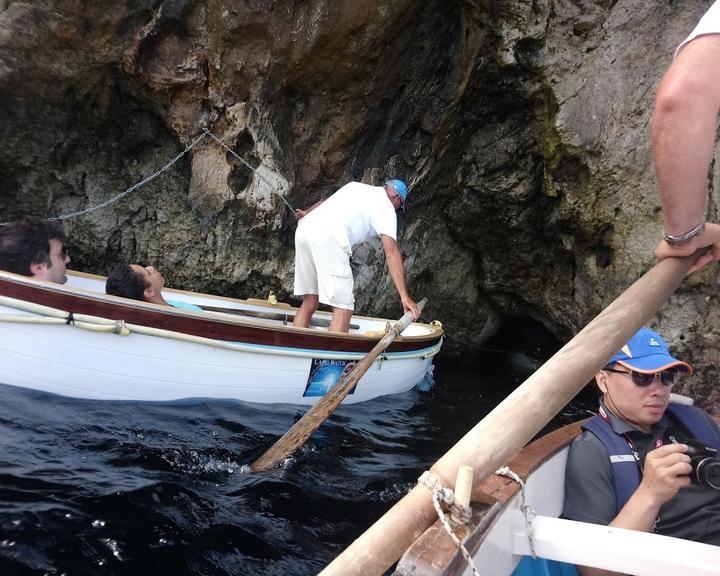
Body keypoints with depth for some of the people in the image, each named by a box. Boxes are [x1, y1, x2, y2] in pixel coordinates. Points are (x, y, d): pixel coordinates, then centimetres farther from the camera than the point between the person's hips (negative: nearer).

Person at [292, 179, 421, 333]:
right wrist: (404, 296, -5)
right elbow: (391, 252, -2)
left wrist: (306, 213, 66)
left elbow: (324, 202, 44)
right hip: (328, 239, -8)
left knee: (309, 302, 14)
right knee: (343, 308, -6)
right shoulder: (386, 207, 9)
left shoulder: (355, 185, 30)